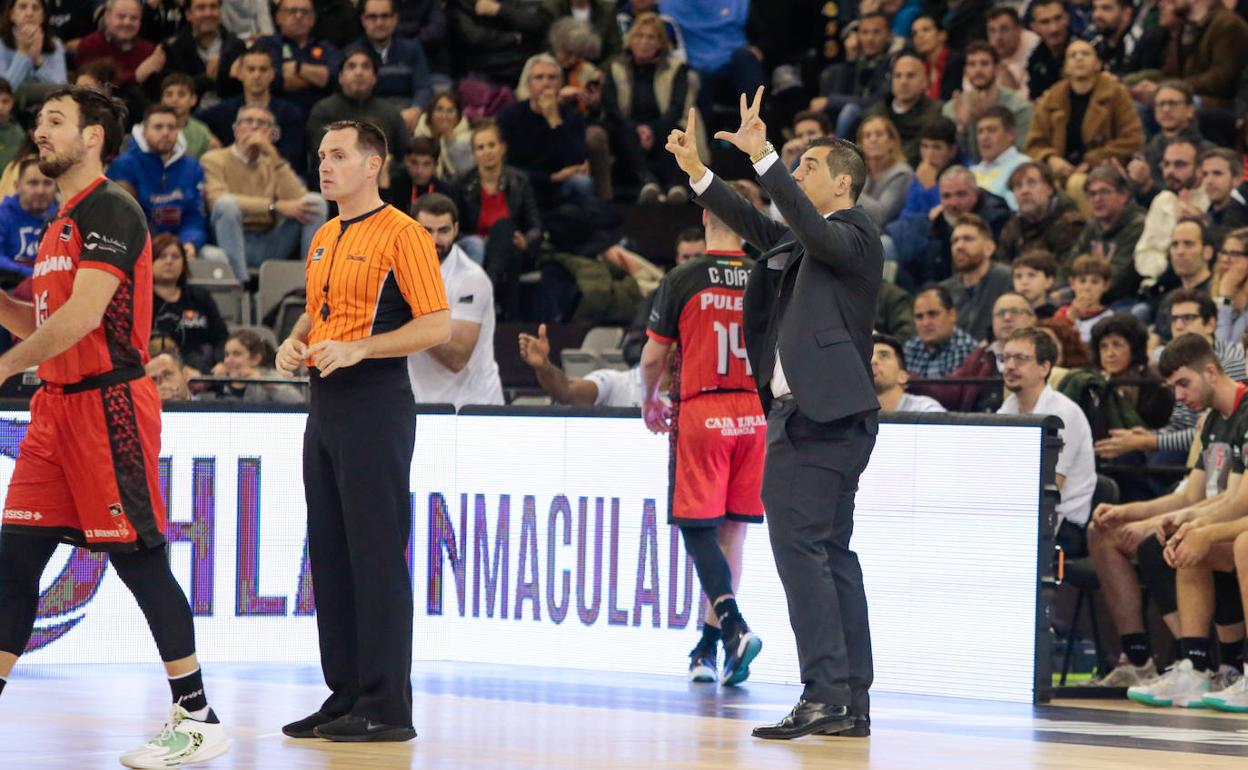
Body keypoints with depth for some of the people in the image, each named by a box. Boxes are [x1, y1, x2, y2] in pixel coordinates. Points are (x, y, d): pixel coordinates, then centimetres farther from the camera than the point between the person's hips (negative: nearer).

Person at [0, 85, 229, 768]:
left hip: (108, 404, -9)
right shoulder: (62, 223, 19)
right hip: (56, 405, 9)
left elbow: (84, 314, -20)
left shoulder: (110, 211, -11)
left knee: (140, 560, -6)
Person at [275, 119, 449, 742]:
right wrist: (295, 342, 8)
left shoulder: (401, 234, -9)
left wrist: (357, 349, -21)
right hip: (325, 405, 9)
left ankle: (388, 707, -6)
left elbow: (437, 324, -14)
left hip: (376, 404, -9)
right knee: (329, 552, 9)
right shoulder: (323, 239, 17)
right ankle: (345, 695, 16)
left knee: (377, 555, -8)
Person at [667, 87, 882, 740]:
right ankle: (851, 702, 10)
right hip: (811, 416, 10)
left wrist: (762, 156, -31)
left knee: (797, 542, -14)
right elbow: (757, 227, 19)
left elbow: (810, 227, -25)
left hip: (819, 417, -10)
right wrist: (697, 172, 14)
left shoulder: (853, 235, -8)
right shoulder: (806, 243, 21)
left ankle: (824, 693, -17)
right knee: (831, 551, 9)